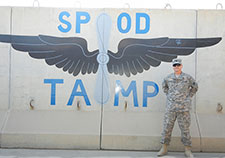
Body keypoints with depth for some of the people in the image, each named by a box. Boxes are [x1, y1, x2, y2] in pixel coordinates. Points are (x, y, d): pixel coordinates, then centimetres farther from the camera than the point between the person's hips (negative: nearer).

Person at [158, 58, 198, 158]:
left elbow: (194, 87, 16)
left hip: (184, 108, -1)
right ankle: (164, 149, 13)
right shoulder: (168, 78, 5)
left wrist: (188, 97, 8)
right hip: (170, 108, 2)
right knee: (167, 128, 2)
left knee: (185, 129, 3)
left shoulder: (188, 77, 1)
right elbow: (164, 86, 26)